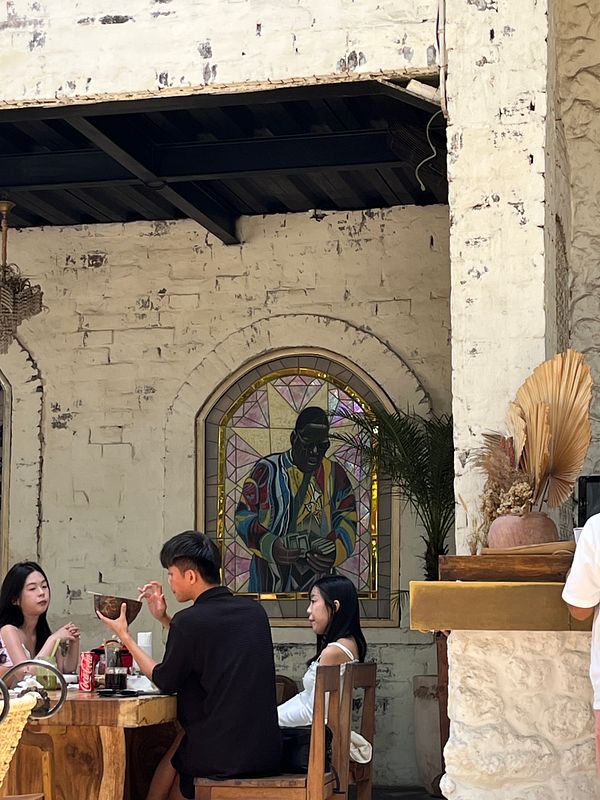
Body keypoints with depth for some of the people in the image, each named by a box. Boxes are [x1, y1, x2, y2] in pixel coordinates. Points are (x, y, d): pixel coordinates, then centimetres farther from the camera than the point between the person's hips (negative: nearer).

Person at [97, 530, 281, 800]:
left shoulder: (188, 621, -13)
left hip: (221, 758, -6)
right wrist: (164, 619, 22)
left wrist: (124, 636, 11)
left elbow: (165, 682, 1)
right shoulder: (254, 611, 6)